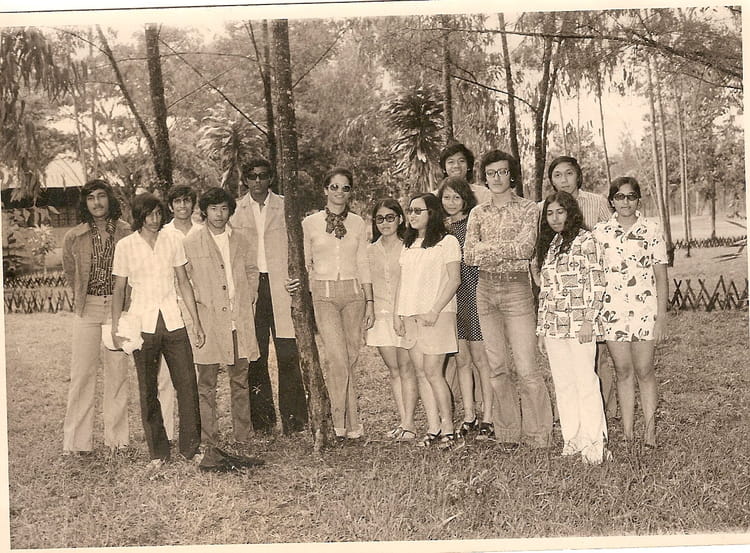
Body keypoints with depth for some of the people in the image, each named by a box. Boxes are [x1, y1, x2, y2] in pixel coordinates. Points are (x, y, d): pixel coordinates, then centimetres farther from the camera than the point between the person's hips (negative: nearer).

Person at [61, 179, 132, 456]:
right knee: (81, 372, 1)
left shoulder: (126, 233, -3)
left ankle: (116, 436, 15)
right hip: (87, 308, 1)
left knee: (117, 371, 4)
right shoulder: (74, 238, 0)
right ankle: (75, 440, 9)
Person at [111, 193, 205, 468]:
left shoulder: (172, 241, 6)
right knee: (148, 390, 3)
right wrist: (116, 328, -1)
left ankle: (190, 447, 12)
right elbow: (119, 289, 6)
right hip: (142, 325, -1)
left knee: (187, 384, -1)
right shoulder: (125, 246, 1)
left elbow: (184, 283, 8)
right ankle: (157, 452, 14)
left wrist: (197, 322, 6)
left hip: (173, 322, 1)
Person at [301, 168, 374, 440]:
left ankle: (341, 420, 17)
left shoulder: (357, 223, 9)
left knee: (350, 359, 3)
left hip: (354, 294, 3)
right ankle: (349, 423, 1)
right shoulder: (310, 223, 3)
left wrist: (370, 301, 6)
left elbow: (363, 264, 10)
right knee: (339, 359, -11)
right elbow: (304, 263, 9)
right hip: (323, 294, -2)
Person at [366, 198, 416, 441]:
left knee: (406, 367, -5)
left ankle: (408, 422, -1)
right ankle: (403, 421, 11)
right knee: (393, 369, 6)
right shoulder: (369, 251, 9)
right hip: (381, 314, 4)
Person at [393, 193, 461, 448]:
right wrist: (397, 313, 9)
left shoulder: (447, 242, 0)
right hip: (410, 315, 6)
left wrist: (435, 311, -15)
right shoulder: (408, 245, 19)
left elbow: (454, 279, -7)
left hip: (436, 315, -6)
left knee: (433, 372, -9)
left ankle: (448, 428, 2)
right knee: (421, 373, 3)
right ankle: (433, 428, 9)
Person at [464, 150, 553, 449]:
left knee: (526, 369, -8)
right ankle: (507, 431, 19)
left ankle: (538, 434, 4)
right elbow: (469, 256, 0)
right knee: (497, 367, 9)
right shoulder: (478, 213, 11)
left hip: (517, 289, -4)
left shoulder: (528, 208, 0)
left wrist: (487, 248, -9)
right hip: (485, 289, 4)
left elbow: (525, 247, -15)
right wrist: (505, 249, -10)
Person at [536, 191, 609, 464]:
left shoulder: (586, 240, -2)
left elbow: (596, 283, -7)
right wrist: (541, 329, 15)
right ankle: (572, 440, 15)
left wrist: (589, 319, -14)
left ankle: (593, 443, 2)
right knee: (562, 385, 7)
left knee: (586, 382, -5)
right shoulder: (549, 245, 16)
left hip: (580, 324, -6)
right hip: (554, 326, 6)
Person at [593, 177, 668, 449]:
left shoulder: (652, 230, 1)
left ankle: (650, 432, 11)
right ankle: (627, 434, 13)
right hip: (612, 311, 2)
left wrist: (662, 317, -4)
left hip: (644, 309, -2)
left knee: (644, 371, 1)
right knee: (623, 371, 7)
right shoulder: (600, 232, 6)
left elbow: (661, 276, 1)